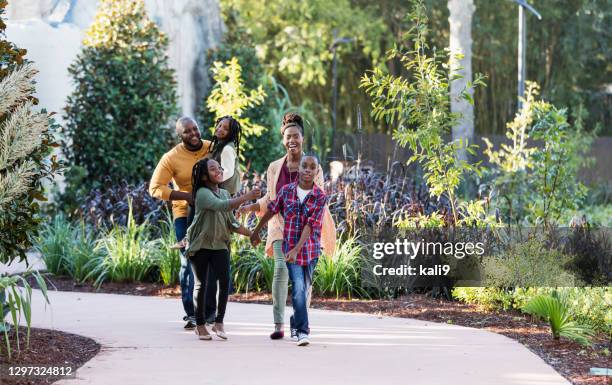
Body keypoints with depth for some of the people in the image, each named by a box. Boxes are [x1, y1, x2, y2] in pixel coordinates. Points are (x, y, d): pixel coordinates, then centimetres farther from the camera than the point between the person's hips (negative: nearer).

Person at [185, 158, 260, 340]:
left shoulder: (225, 194, 11)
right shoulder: (203, 193, -12)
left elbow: (231, 222, 15)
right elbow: (221, 206, -29)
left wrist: (250, 234, 6)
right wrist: (246, 197, -35)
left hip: (220, 244, 5)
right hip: (200, 244, -5)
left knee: (225, 282, -9)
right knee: (201, 284, 2)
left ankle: (219, 322, 1)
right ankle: (200, 324, 14)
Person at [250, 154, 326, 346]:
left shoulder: (320, 196, -7)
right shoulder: (286, 190, -2)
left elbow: (310, 225, -15)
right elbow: (271, 210, 13)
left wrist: (297, 249, -23)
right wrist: (256, 231, 24)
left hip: (310, 249, 1)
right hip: (290, 247, -1)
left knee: (304, 289, 12)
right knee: (298, 287, -13)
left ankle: (296, 322, 34)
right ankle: (303, 331, -13)